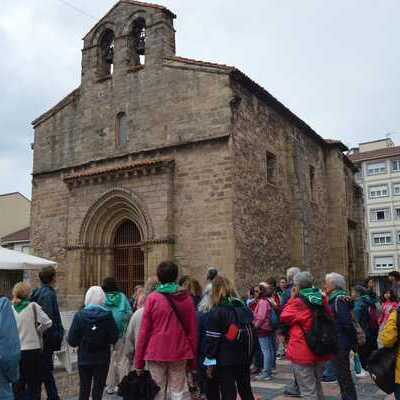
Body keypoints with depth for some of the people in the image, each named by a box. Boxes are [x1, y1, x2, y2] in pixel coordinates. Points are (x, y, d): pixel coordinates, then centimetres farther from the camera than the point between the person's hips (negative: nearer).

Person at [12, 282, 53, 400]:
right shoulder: (33, 306, -11)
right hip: (33, 349, -3)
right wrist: (37, 331, 1)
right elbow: (47, 322, -16)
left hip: (15, 350, 3)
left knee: (18, 383, 15)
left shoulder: (11, 308, -3)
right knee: (34, 382, 9)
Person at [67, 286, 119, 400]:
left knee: (84, 388, 16)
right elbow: (114, 338, -9)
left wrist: (81, 342, 9)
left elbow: (71, 340, -11)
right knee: (98, 388, 9)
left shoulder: (79, 315, -10)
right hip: (102, 359, -1)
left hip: (84, 358, 1)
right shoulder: (107, 316, -11)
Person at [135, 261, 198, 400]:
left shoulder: (153, 298, -6)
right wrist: (192, 358, 11)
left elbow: (144, 331, -5)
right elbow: (192, 330, 3)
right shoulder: (186, 298, 1)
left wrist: (138, 361, 2)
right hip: (180, 353, 2)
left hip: (156, 352, -2)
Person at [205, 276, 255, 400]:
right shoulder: (243, 307, 6)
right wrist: (250, 355, 17)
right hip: (244, 358, 6)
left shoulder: (217, 311, -12)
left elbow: (212, 339, -14)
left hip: (225, 359, -6)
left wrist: (210, 361, -8)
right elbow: (251, 332, 10)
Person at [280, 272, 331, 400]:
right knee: (316, 386, 24)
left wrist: (292, 297, 0)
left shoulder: (298, 302, -16)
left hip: (303, 351, -7)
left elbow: (284, 317, -2)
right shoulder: (321, 300, 4)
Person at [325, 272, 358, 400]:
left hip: (340, 344, -9)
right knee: (341, 375, 19)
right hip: (336, 343, 9)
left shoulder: (339, 299, -18)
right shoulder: (333, 299, 10)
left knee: (343, 375, 0)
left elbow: (347, 322, -21)